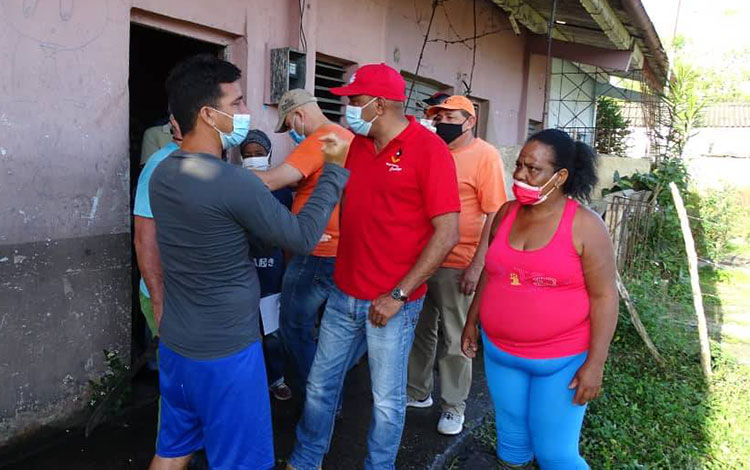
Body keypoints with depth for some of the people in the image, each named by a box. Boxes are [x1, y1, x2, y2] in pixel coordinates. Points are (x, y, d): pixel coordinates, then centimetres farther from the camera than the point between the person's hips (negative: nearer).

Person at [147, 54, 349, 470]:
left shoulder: (162, 174, 1)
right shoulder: (232, 181, -25)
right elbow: (302, 238, -12)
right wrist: (335, 170, -4)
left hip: (174, 345, 8)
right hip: (225, 354, -7)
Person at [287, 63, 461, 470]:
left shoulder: (429, 149, -13)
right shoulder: (357, 144, 7)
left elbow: (447, 233, -17)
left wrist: (399, 294, -17)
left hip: (392, 302, -6)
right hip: (344, 294, 7)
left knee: (387, 400, 11)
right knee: (320, 385, 18)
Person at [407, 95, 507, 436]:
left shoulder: (484, 155, -9)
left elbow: (494, 215, -12)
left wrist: (477, 265, -17)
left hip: (457, 264, -6)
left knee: (454, 340, 8)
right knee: (420, 330, 18)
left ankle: (453, 406, 25)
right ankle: (417, 391, 37)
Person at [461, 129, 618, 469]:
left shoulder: (585, 226, -13)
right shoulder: (506, 214, 1)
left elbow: (604, 296, -12)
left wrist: (594, 364, -14)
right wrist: (472, 321, 14)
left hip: (561, 361, -4)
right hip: (500, 353, 5)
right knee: (512, 441, 18)